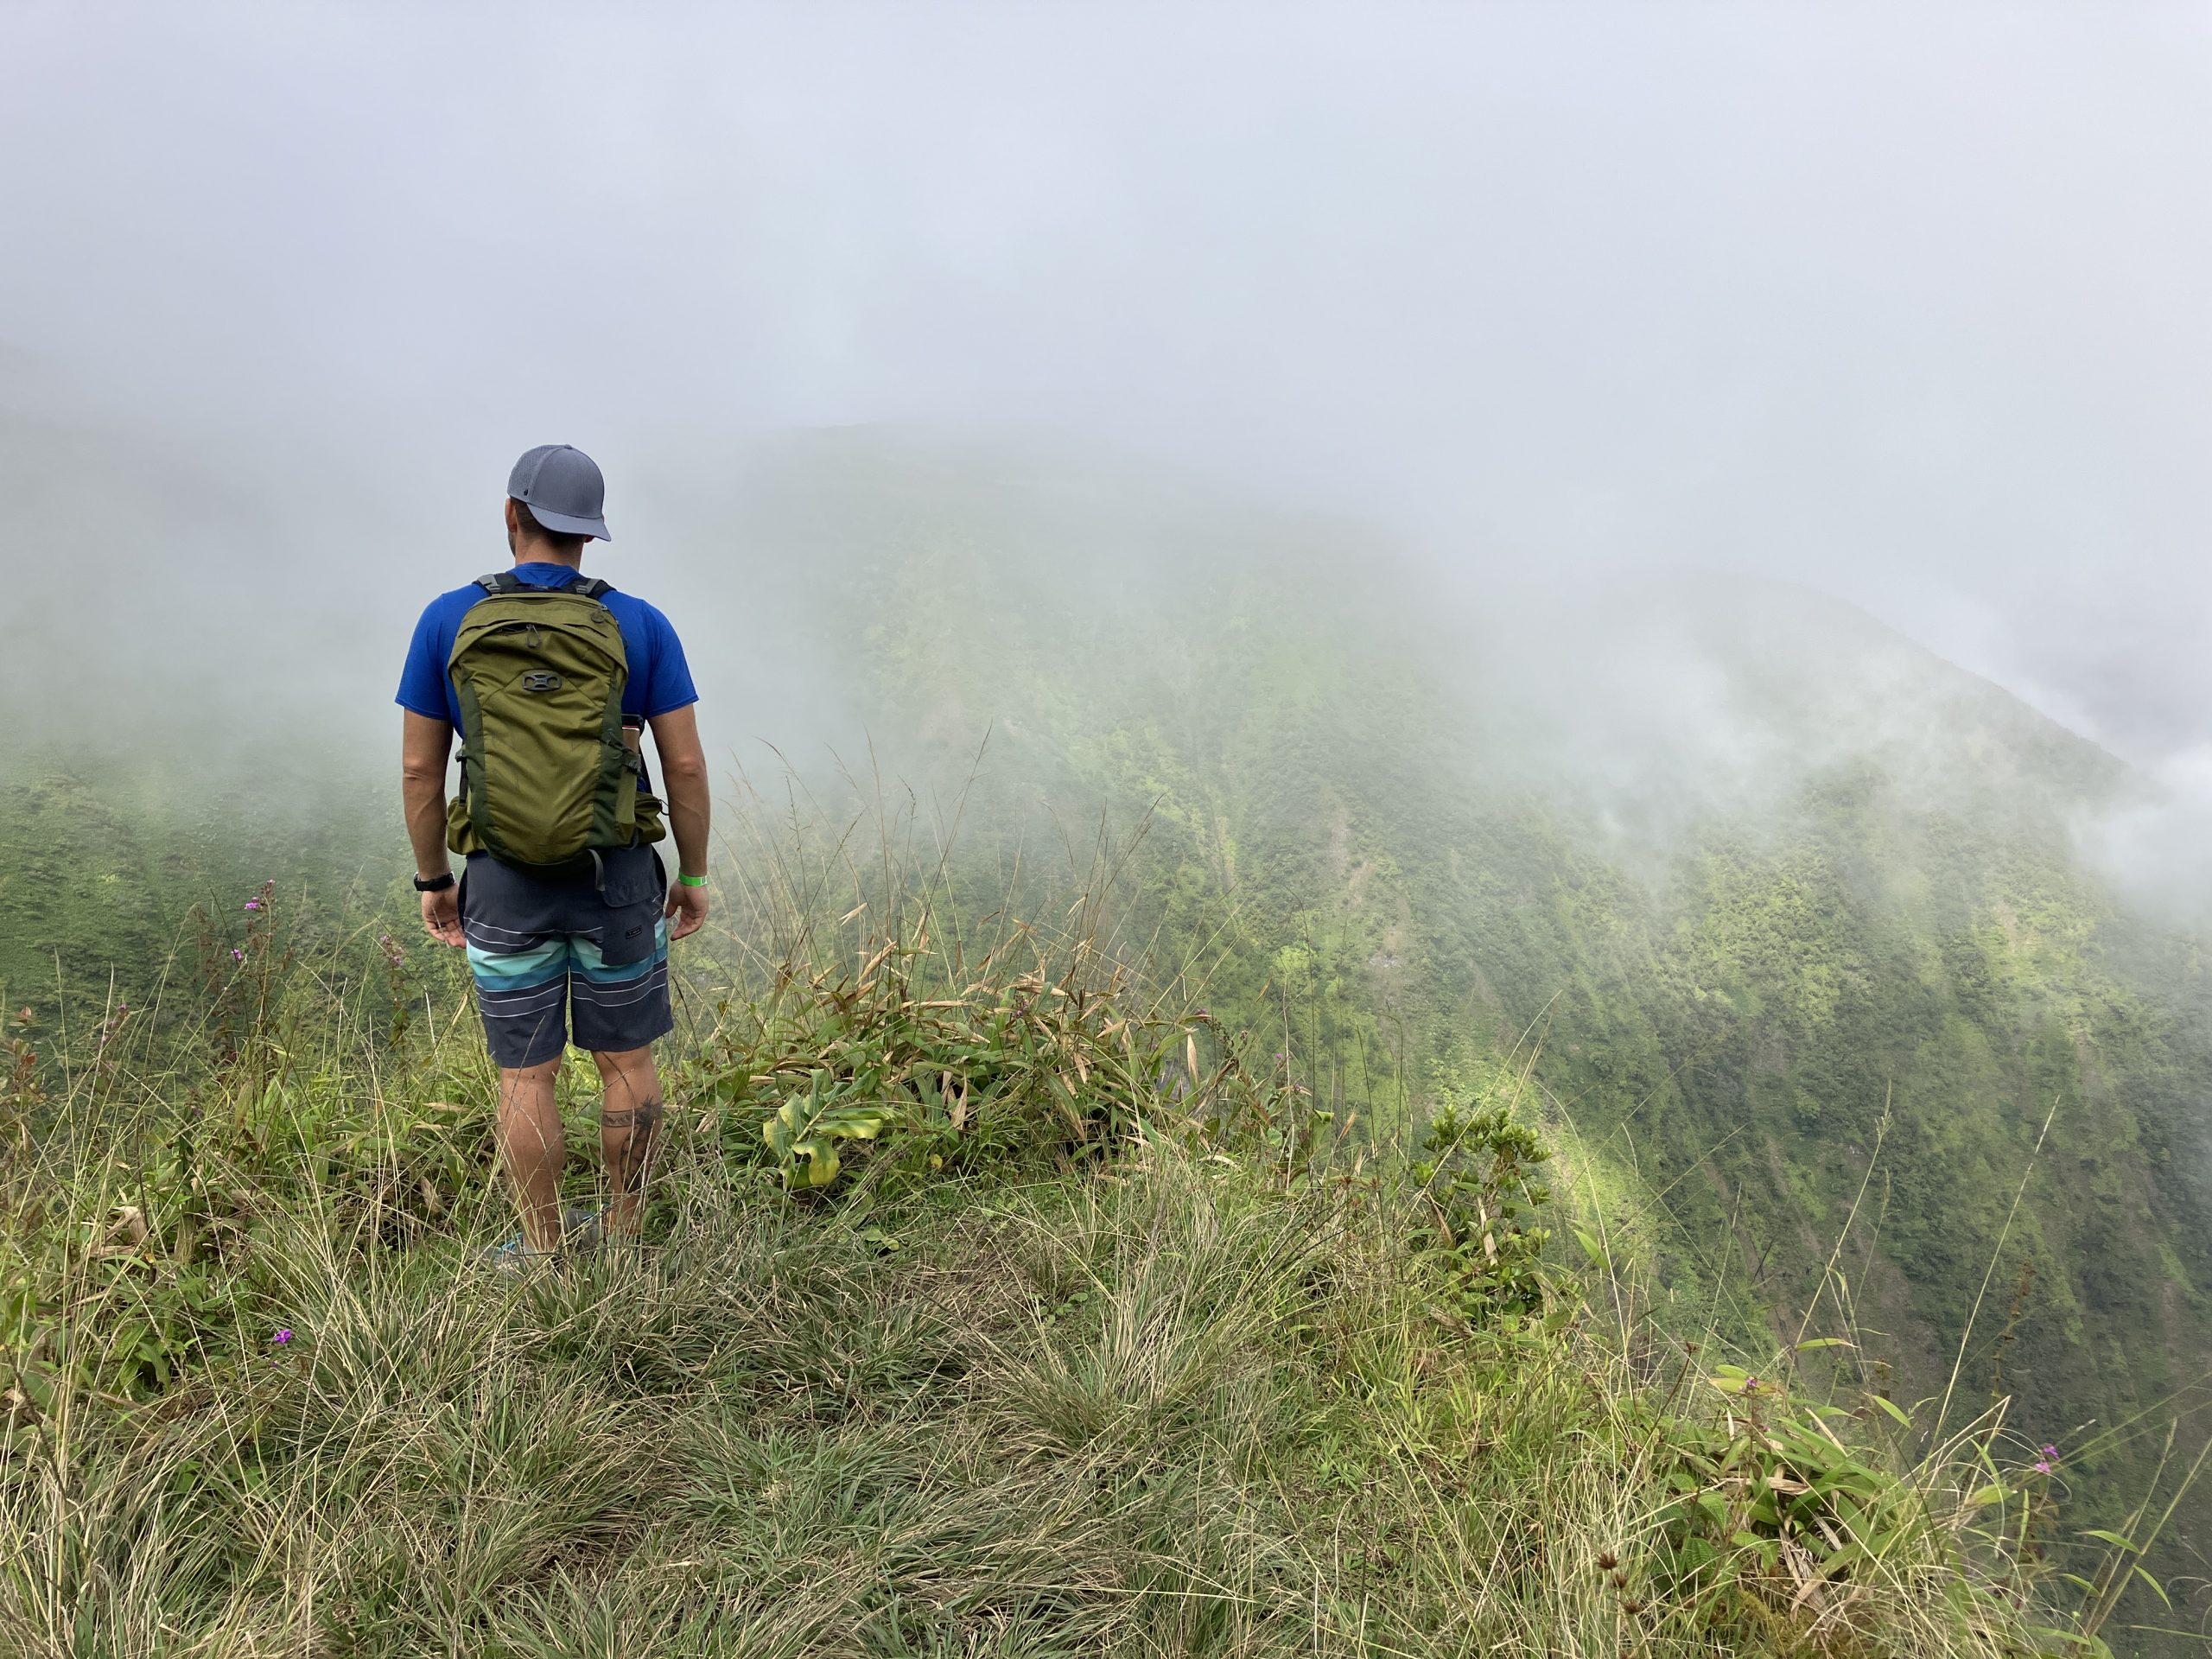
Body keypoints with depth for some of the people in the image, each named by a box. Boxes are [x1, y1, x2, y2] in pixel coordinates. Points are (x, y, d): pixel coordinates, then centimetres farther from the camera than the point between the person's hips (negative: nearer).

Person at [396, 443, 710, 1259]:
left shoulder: (448, 620, -4)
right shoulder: (641, 625, -6)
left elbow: (419, 769, -2)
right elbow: (685, 764, -6)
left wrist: (432, 879, 10)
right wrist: (694, 873, 5)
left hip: (504, 886, 0)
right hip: (617, 878, 0)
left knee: (525, 1076, 11)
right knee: (626, 1062, 15)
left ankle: (543, 1252, 23)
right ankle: (622, 1231, 27)